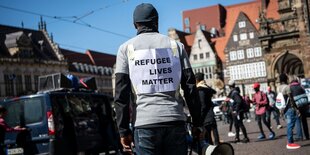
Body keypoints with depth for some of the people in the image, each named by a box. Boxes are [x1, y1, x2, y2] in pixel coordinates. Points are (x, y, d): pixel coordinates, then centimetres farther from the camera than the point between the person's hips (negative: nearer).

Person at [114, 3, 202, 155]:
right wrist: (197, 123, 13)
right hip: (175, 120, 2)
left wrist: (123, 130, 4)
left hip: (144, 123, -1)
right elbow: (190, 87, 8)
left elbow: (121, 94, 0)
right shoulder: (176, 45, 12)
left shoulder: (126, 48, 7)